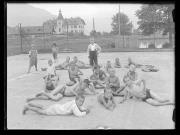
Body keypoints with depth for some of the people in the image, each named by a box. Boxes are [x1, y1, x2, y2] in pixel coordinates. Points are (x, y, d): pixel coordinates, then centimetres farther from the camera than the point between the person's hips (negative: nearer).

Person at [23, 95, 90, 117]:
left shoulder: (75, 102, -2)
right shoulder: (74, 106, -29)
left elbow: (80, 107, 15)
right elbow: (78, 114, -34)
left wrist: (85, 109, -3)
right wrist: (85, 113, -20)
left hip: (57, 106, 8)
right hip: (55, 110, -8)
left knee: (43, 108, 25)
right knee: (41, 111, 5)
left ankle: (30, 104, 36)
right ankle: (28, 107, 17)